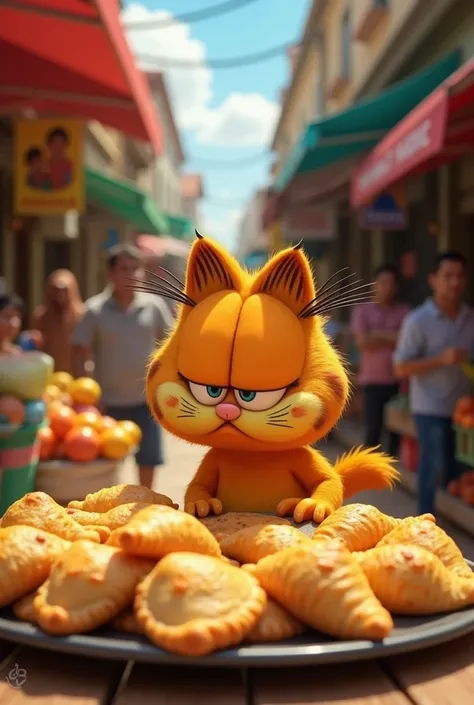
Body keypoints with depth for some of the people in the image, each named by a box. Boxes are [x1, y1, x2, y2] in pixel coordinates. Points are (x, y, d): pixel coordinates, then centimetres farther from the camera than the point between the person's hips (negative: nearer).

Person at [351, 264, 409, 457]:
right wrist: (392, 338, -6)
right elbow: (363, 342, -9)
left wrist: (378, 335, -10)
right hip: (373, 380, -1)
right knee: (373, 430, 1)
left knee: (397, 429, 4)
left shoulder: (404, 311, 4)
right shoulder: (362, 310, 2)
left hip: (398, 380, 1)